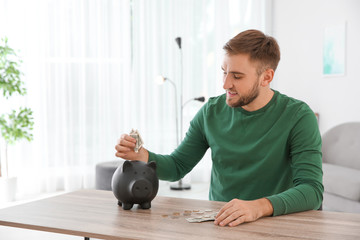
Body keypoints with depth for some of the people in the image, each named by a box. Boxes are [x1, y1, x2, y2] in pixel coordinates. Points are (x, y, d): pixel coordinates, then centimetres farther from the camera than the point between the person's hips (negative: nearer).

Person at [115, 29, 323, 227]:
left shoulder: (298, 116, -9)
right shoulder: (212, 111, 3)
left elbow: (312, 190, -18)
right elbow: (177, 167, 12)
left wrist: (259, 206, -35)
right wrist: (141, 156, -9)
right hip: (217, 222, 2)